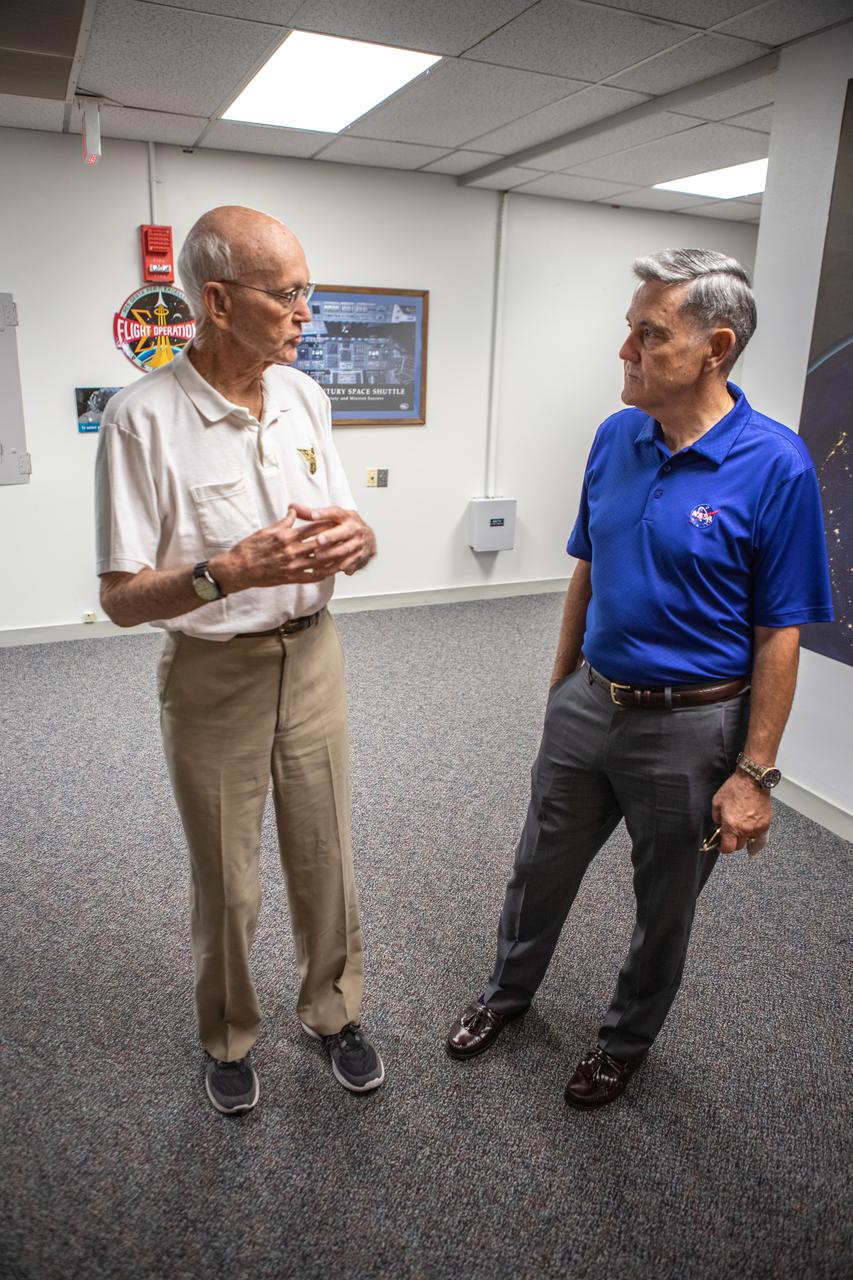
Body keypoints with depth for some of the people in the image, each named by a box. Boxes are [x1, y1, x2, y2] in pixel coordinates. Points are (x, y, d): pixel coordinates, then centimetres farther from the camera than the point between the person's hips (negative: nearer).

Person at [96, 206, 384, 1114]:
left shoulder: (304, 397, 1)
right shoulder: (143, 418, -17)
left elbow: (348, 533, 7)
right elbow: (121, 597, -16)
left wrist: (355, 541, -17)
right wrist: (230, 571, -33)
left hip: (311, 658, 5)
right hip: (212, 677, -4)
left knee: (326, 860, 16)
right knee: (226, 886, 12)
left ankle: (334, 1012, 40)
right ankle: (228, 1040, 39)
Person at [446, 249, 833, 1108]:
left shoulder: (774, 466, -18)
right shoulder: (614, 438, -2)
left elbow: (780, 635, -14)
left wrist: (754, 772, -13)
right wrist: (561, 681, 12)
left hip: (690, 728, -4)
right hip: (587, 706, 5)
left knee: (665, 906, 18)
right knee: (540, 868, 21)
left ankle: (627, 1039, 44)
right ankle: (508, 991, 47)